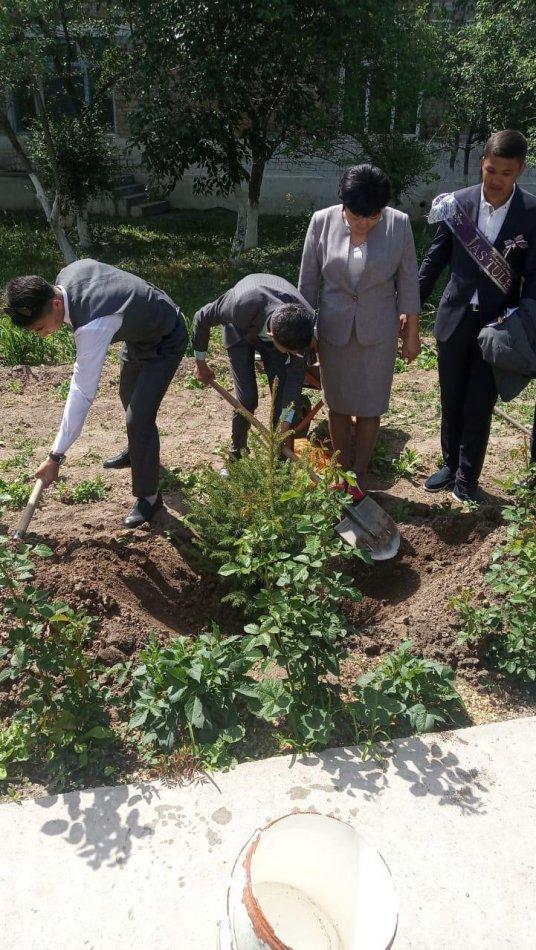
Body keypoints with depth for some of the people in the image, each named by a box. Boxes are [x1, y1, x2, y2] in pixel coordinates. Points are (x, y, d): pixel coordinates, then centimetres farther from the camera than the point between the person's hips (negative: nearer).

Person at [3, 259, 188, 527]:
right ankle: (137, 452, 52)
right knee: (129, 396, 27)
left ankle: (149, 497, 2)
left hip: (165, 342, -10)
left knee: (139, 418, -14)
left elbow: (82, 393, -42)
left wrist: (56, 456, -38)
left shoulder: (93, 325, -43)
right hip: (140, 327, 10)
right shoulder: (66, 274, -19)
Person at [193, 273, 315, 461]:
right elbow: (202, 319, -23)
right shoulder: (242, 306, -45)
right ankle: (236, 453, 14)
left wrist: (286, 424, -22)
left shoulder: (306, 320, -36)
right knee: (247, 399, -10)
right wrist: (201, 364, -10)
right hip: (240, 332, -2)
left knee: (283, 396, -6)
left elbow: (296, 372, -22)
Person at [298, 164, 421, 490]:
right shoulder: (322, 221, -8)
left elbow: (408, 283, -2)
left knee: (370, 408, 5)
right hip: (333, 329, 1)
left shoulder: (399, 224, -10)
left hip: (377, 332, -1)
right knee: (338, 404, 12)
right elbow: (308, 281, 0)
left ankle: (360, 475, 22)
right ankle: (342, 471, 29)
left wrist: (412, 333, 1)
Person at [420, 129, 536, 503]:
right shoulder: (457, 202, -4)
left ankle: (467, 478, 22)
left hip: (498, 325, -2)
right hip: (455, 319, 2)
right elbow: (436, 258, 5)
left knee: (480, 407, 5)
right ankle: (450, 465, 33)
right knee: (451, 402, 14)